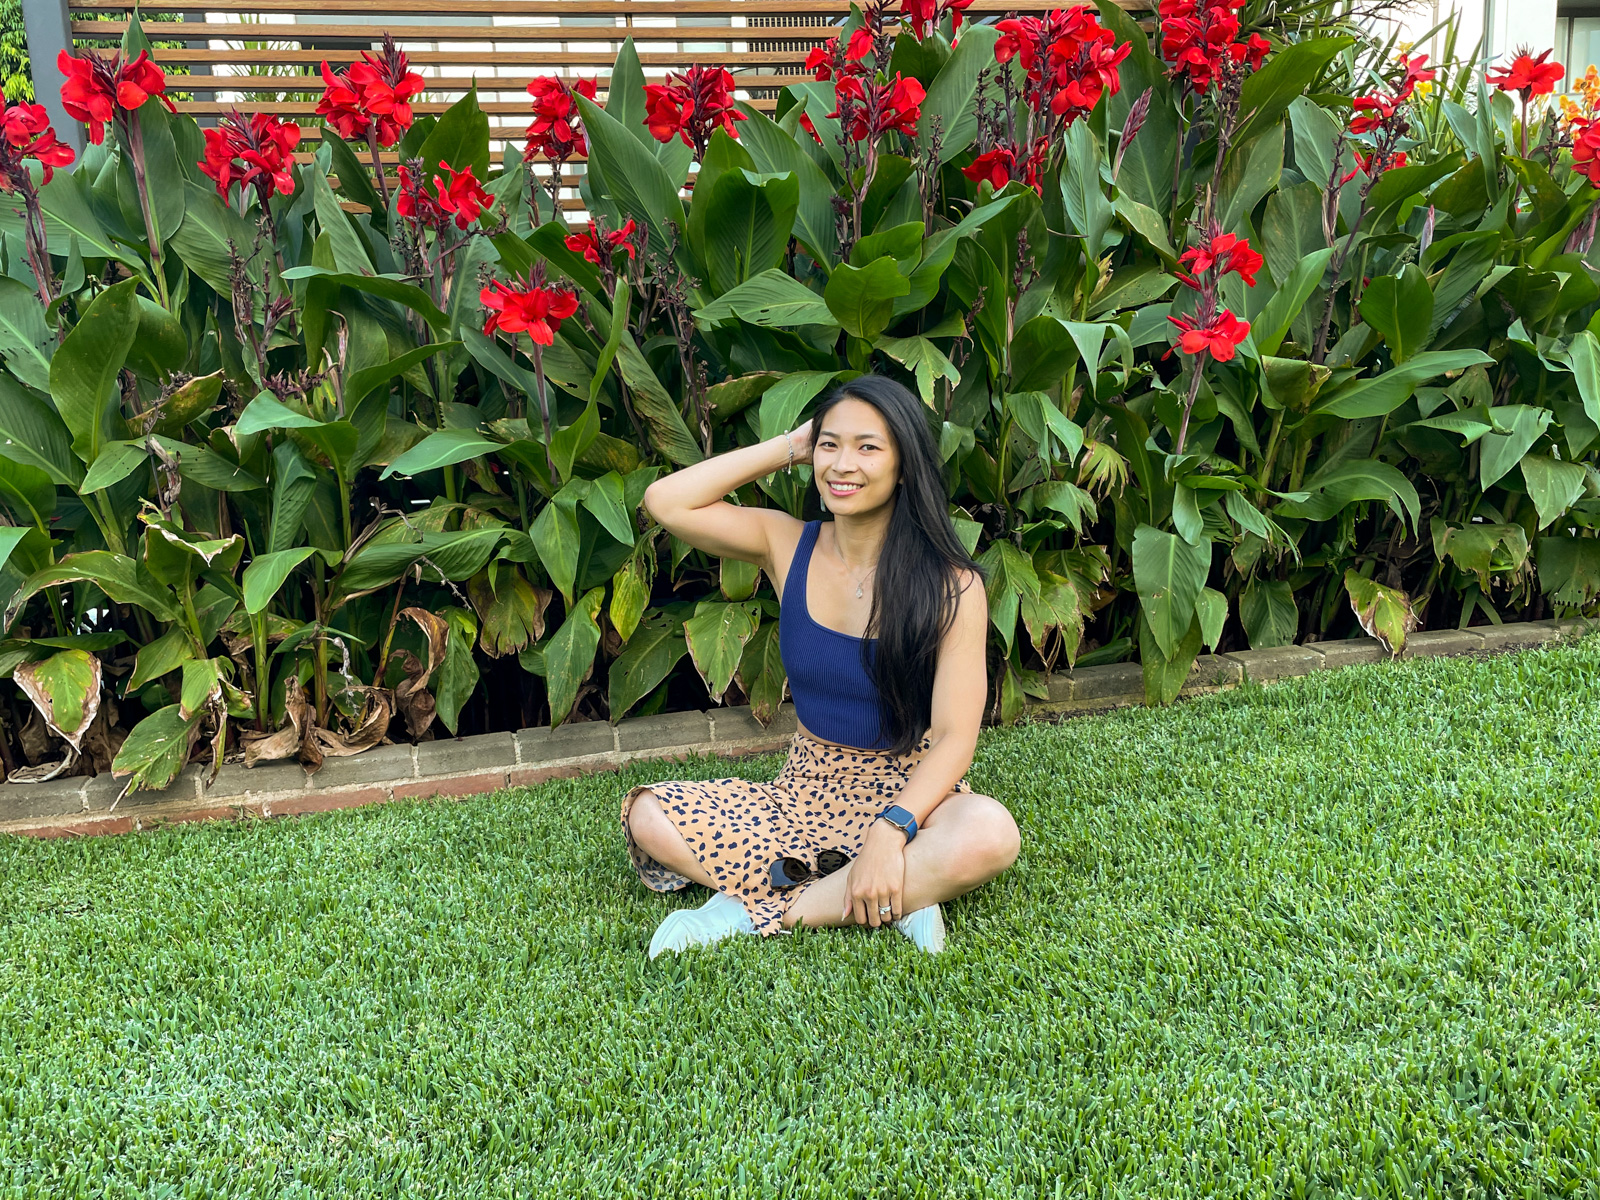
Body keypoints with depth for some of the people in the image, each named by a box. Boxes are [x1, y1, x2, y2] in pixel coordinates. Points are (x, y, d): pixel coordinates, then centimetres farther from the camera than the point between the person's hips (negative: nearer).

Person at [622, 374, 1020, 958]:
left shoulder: (951, 586, -10)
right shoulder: (789, 546, 1)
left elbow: (953, 737, -16)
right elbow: (666, 501, -8)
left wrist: (889, 831, -32)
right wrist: (790, 446, -5)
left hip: (911, 793, -3)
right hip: (807, 791, 4)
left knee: (989, 834, -37)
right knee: (647, 814, -19)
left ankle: (759, 911, -22)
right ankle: (899, 900, -20)